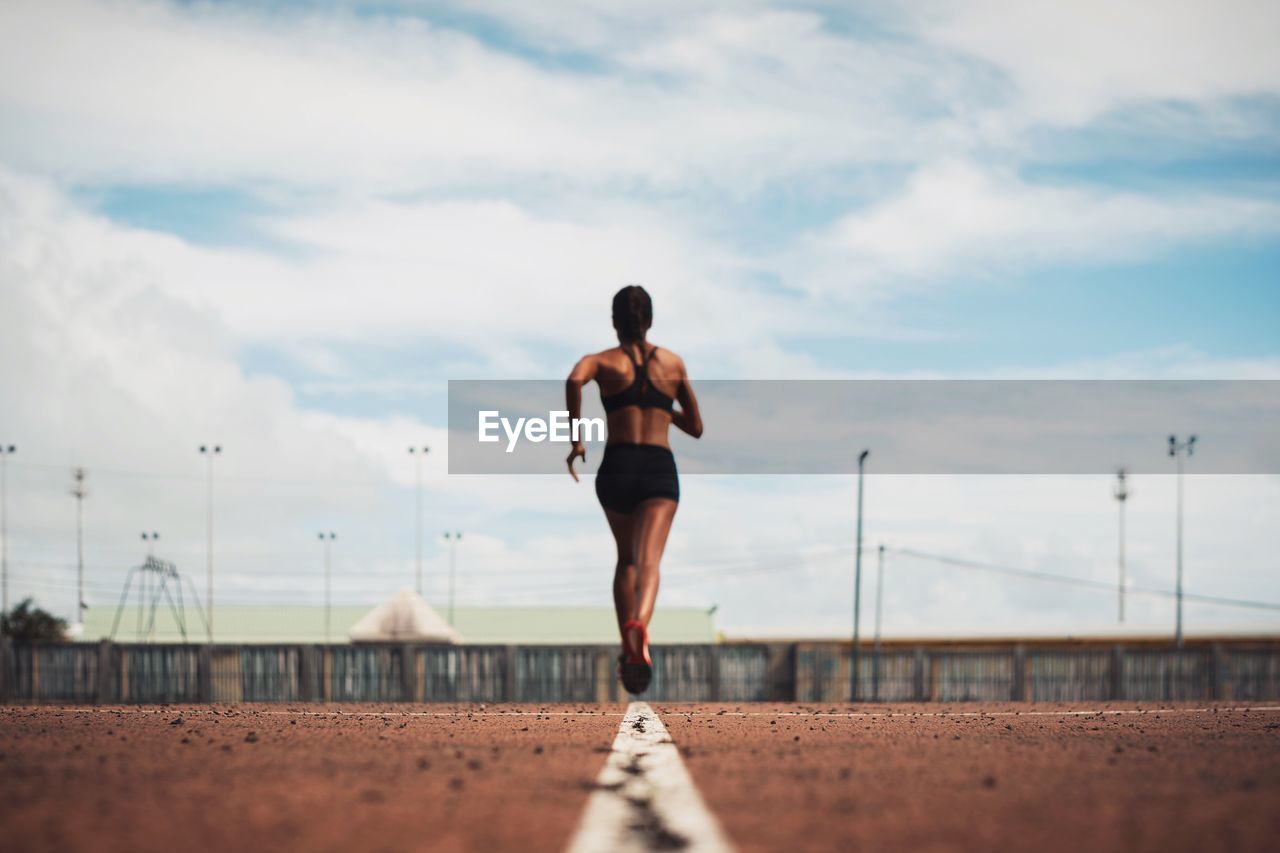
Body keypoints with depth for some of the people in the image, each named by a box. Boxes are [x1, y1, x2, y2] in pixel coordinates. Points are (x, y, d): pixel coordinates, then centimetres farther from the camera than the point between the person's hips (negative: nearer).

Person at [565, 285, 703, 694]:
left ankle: (627, 648, 21)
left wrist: (576, 439, -11)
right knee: (647, 560, -18)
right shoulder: (673, 363, 13)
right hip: (660, 470, -1)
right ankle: (638, 626, -47)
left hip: (617, 468, 1)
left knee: (626, 559, 23)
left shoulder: (603, 361, 7)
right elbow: (695, 427, 19)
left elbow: (574, 380, -19)